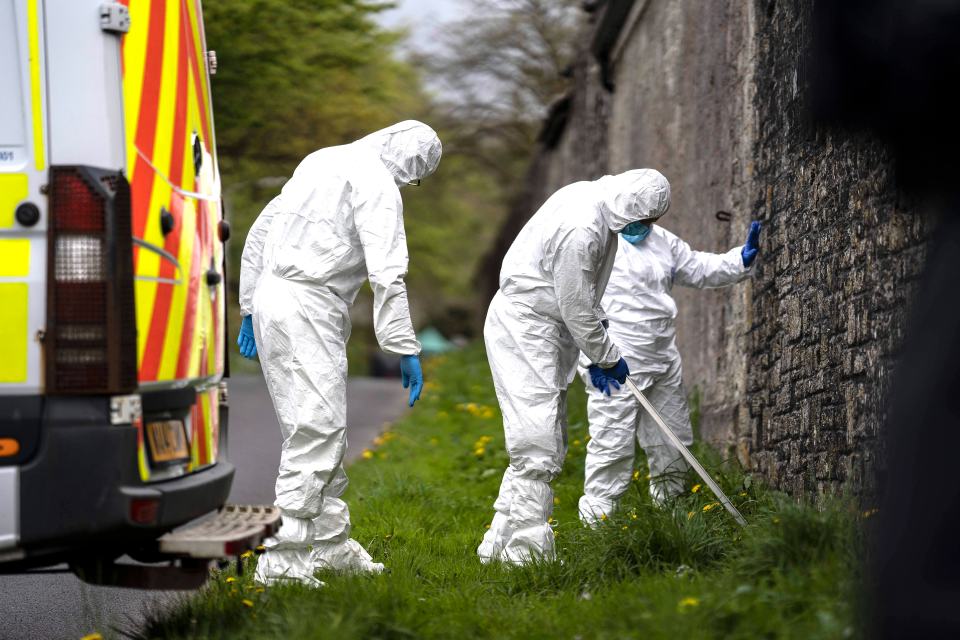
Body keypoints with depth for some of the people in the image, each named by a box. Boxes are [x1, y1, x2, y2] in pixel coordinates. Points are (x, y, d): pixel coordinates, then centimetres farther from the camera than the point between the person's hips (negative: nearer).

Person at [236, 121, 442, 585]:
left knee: (324, 427, 16)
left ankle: (332, 544, 24)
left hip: (270, 298, 9)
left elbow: (260, 232, 23)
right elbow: (386, 273, -16)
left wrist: (249, 307, 26)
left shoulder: (322, 161, 19)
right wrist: (405, 349, -13)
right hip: (309, 308, -9)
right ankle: (282, 559, -13)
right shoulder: (378, 185, -7)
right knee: (317, 429, -9)